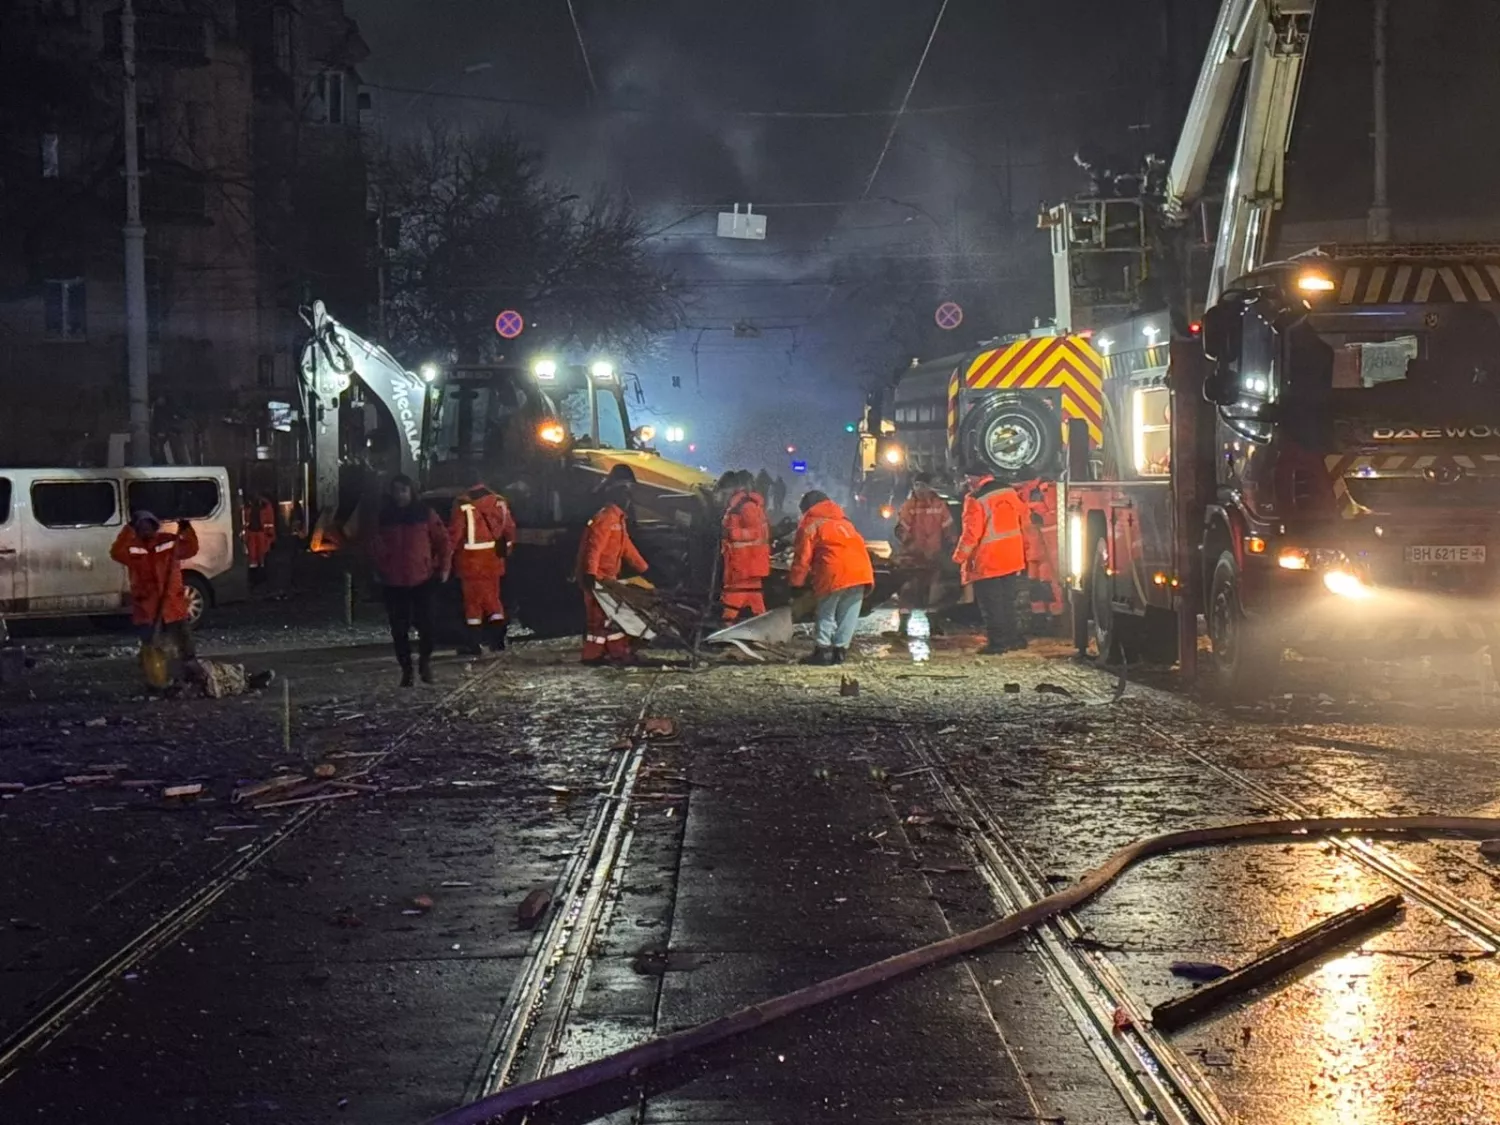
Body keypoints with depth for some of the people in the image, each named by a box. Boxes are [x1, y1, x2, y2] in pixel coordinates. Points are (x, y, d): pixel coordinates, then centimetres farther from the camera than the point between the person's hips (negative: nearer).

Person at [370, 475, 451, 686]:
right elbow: (376, 547, 15)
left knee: (425, 624, -4)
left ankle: (425, 662, 17)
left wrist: (444, 567, 0)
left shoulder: (425, 514, 0)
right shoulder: (385, 517, 6)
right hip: (394, 583, 2)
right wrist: (379, 569, 8)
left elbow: (443, 540, 3)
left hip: (422, 580, -2)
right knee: (399, 629, 3)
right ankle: (406, 669, 12)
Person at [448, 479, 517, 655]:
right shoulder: (500, 503, 2)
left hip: (471, 561, -4)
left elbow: (455, 533, -13)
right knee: (493, 598, 16)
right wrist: (507, 548, 22)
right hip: (493, 560, 4)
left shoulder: (463, 505, -14)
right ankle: (498, 641, 14)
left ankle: (474, 645, 2)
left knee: (473, 601, 3)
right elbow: (510, 528, 8)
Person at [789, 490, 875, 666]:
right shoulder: (843, 520, 29)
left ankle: (823, 650, 3)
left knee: (826, 613, 5)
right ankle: (840, 651, 9)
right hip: (860, 571, 5)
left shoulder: (810, 524, 9)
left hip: (835, 573, -5)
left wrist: (796, 582, 8)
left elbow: (803, 557, 3)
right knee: (849, 614, 10)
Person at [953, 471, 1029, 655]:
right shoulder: (1009, 491, 4)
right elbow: (1024, 513, 18)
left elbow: (972, 533, -21)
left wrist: (959, 556, -10)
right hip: (1011, 558, 7)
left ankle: (998, 641, 1)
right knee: (1007, 599, 17)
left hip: (987, 561, -7)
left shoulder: (976, 499, -18)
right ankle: (1013, 637, 21)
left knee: (991, 603, 1)